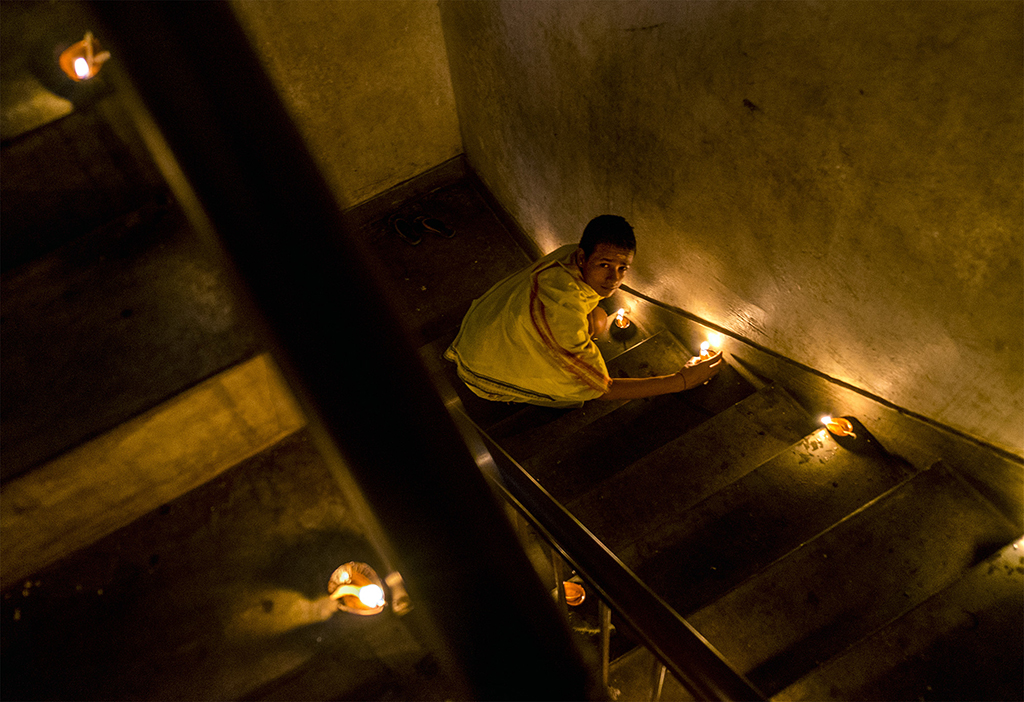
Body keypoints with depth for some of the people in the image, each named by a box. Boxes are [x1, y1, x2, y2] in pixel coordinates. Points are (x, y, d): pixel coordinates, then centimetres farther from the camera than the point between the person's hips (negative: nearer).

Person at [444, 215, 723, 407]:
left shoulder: (571, 255, -17)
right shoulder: (562, 314, -41)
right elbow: (603, 389, -29)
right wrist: (682, 381, -26)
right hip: (484, 371, -7)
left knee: (597, 320, 0)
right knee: (585, 384, -15)